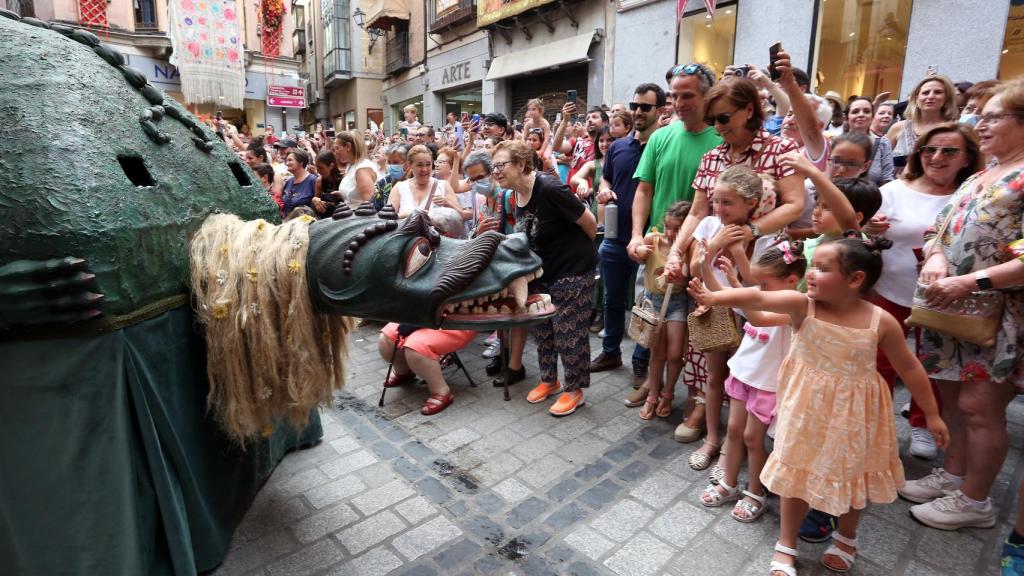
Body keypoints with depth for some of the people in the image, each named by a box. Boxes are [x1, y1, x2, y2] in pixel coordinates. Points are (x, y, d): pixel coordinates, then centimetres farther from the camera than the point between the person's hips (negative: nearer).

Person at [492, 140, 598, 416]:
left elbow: (589, 222, -16)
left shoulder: (549, 189, -24)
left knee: (569, 331, 1)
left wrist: (578, 250, -1)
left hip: (572, 269, -9)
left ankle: (574, 390, 18)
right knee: (542, 328, 16)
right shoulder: (518, 196, 2)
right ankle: (549, 380, 34)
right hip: (541, 271, 9)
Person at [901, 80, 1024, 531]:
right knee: (952, 396, 15)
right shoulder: (977, 178, 14)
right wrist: (937, 258, -7)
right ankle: (953, 475, 32)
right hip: (957, 310, 8)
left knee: (978, 405, -1)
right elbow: (941, 229, 14)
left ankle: (973, 500, 17)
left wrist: (970, 282, -25)